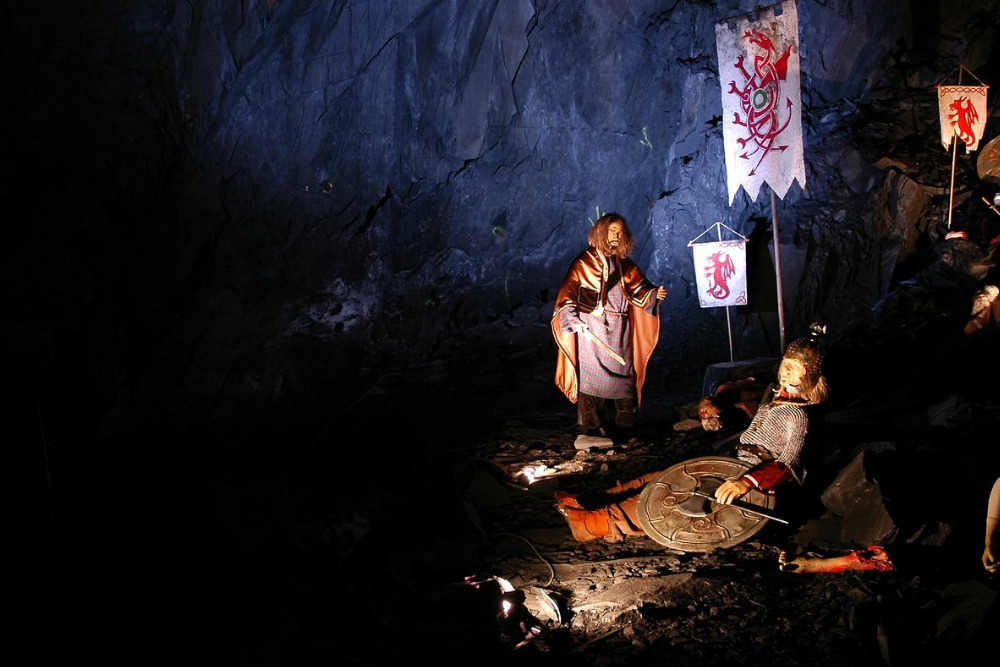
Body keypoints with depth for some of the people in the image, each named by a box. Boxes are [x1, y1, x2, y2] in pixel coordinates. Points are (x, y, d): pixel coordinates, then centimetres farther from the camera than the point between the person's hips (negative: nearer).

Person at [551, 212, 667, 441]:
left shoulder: (625, 264, 12)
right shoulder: (585, 262, -3)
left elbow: (639, 288, 7)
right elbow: (568, 293, -10)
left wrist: (654, 293, -13)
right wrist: (576, 321, -21)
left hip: (619, 331, 5)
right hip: (591, 329, -5)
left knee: (623, 375, 4)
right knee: (592, 377, -4)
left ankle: (623, 426, 11)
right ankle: (591, 426, 2)